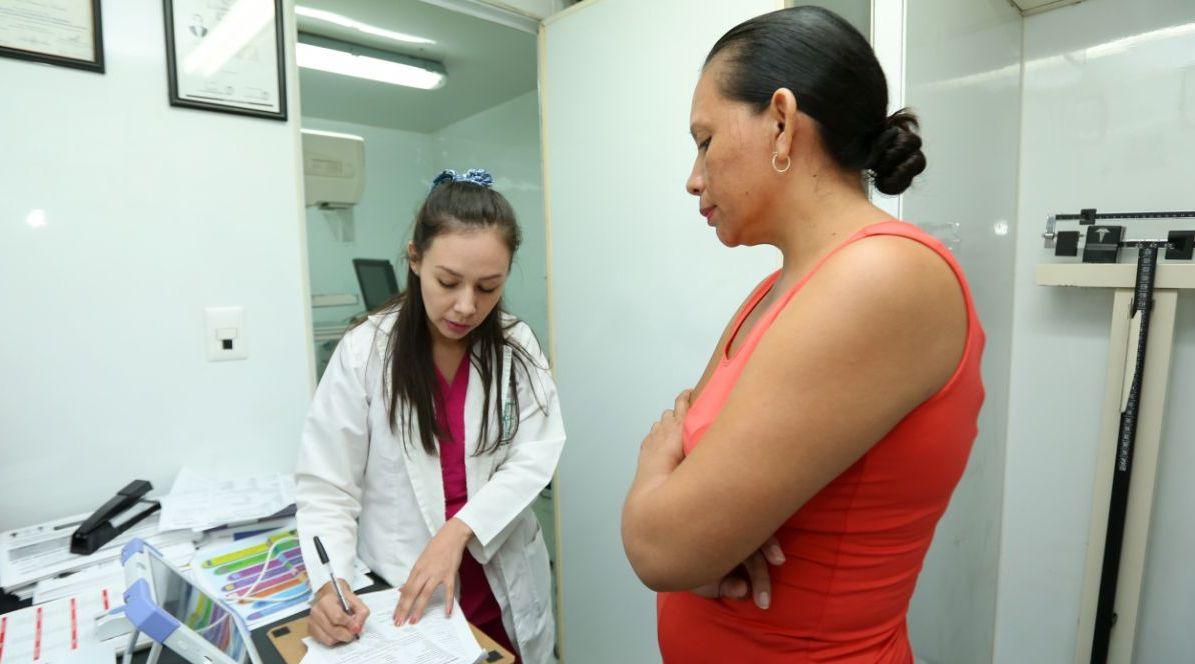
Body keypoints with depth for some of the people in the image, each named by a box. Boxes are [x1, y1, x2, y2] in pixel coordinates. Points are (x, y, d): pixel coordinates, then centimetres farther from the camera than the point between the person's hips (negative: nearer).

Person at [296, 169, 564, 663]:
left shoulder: (516, 346, -6)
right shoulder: (364, 353, -13)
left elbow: (534, 458, -12)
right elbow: (326, 489, -10)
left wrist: (459, 530, -23)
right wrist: (330, 582, -25)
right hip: (399, 596, -2)